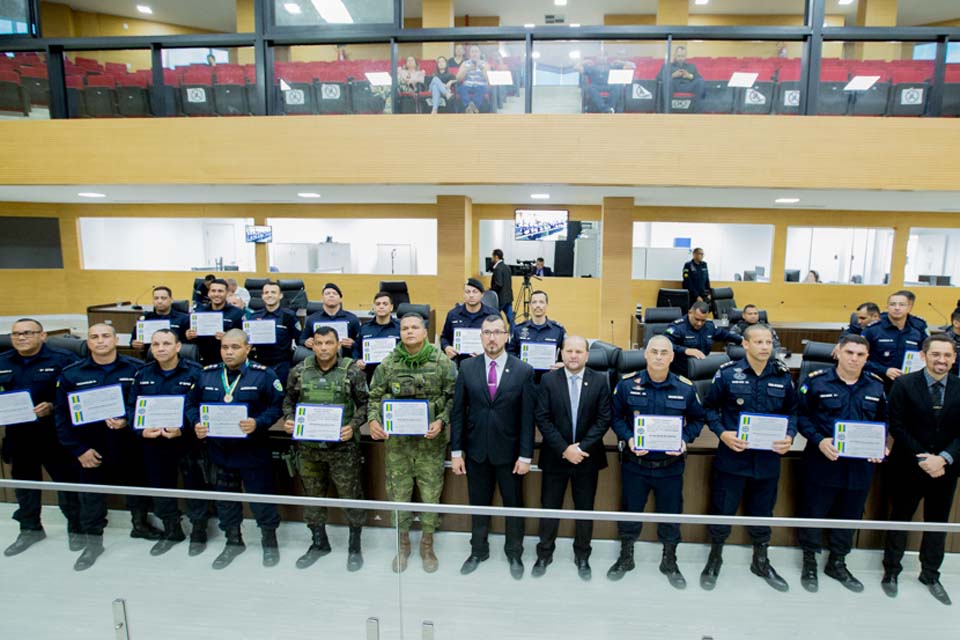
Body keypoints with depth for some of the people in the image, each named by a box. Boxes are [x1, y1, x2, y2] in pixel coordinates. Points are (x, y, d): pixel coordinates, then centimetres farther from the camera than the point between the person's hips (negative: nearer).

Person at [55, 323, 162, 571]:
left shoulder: (136, 369, -5)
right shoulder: (71, 374, -2)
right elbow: (62, 415, -2)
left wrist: (128, 422, -21)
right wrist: (78, 449, -7)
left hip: (130, 446, 0)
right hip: (91, 449, 1)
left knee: (136, 486, 16)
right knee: (92, 496, 12)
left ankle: (140, 524, 39)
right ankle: (93, 541, 31)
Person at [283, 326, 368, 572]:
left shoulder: (352, 371, -7)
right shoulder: (299, 371, 2)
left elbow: (364, 404, -3)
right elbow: (289, 401, 13)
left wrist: (353, 426, -17)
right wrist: (288, 420, -5)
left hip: (342, 446, -3)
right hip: (308, 446, 3)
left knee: (351, 496, 6)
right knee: (312, 495, 16)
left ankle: (355, 546, 25)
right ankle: (319, 543, 36)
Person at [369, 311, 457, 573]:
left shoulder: (442, 361, -5)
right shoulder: (388, 364, 1)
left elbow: (453, 397, -2)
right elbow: (375, 397, 7)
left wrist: (441, 421, -15)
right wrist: (373, 420, -10)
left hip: (430, 441, -1)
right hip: (396, 440, 2)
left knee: (431, 493, 8)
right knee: (398, 493, 11)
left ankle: (427, 545, 29)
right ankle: (403, 543, 33)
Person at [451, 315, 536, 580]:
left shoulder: (523, 371, -7)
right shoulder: (467, 367, -3)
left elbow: (528, 416, -7)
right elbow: (458, 412, -1)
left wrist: (525, 455, -9)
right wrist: (456, 451, -2)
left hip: (509, 451, -1)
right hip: (476, 450, 1)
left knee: (513, 504, 14)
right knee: (478, 504, 16)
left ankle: (514, 553, 35)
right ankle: (478, 550, 37)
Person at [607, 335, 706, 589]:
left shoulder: (686, 388, -6)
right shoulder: (627, 384, -8)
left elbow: (698, 419, 6)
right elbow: (616, 416, 1)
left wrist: (685, 439, -10)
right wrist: (628, 438, -15)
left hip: (670, 465, 1)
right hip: (635, 463, 0)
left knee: (671, 513, 14)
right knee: (630, 510, 14)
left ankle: (669, 562, 38)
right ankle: (625, 557, 35)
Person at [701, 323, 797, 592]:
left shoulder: (783, 376, 1)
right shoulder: (727, 373, -9)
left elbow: (792, 411, 11)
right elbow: (710, 407, -1)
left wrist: (790, 436, -6)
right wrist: (722, 433, -15)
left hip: (768, 459, 3)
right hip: (732, 456, -3)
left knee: (763, 512, 19)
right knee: (722, 509, 9)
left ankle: (761, 561, 41)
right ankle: (715, 557, 31)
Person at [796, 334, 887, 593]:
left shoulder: (876, 386, 5)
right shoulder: (816, 381, -8)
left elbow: (883, 421, 15)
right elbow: (801, 415, -6)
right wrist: (818, 440, -18)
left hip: (861, 464, 4)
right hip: (822, 462, -4)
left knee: (849, 516, 16)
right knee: (813, 512, 7)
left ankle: (837, 562, 36)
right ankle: (809, 562, 26)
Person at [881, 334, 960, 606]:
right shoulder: (904, 384, -9)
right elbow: (897, 427, -11)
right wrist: (922, 459, -16)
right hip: (907, 467, -3)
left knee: (938, 522, 16)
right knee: (900, 519, 11)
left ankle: (931, 575, 36)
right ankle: (891, 572, 27)